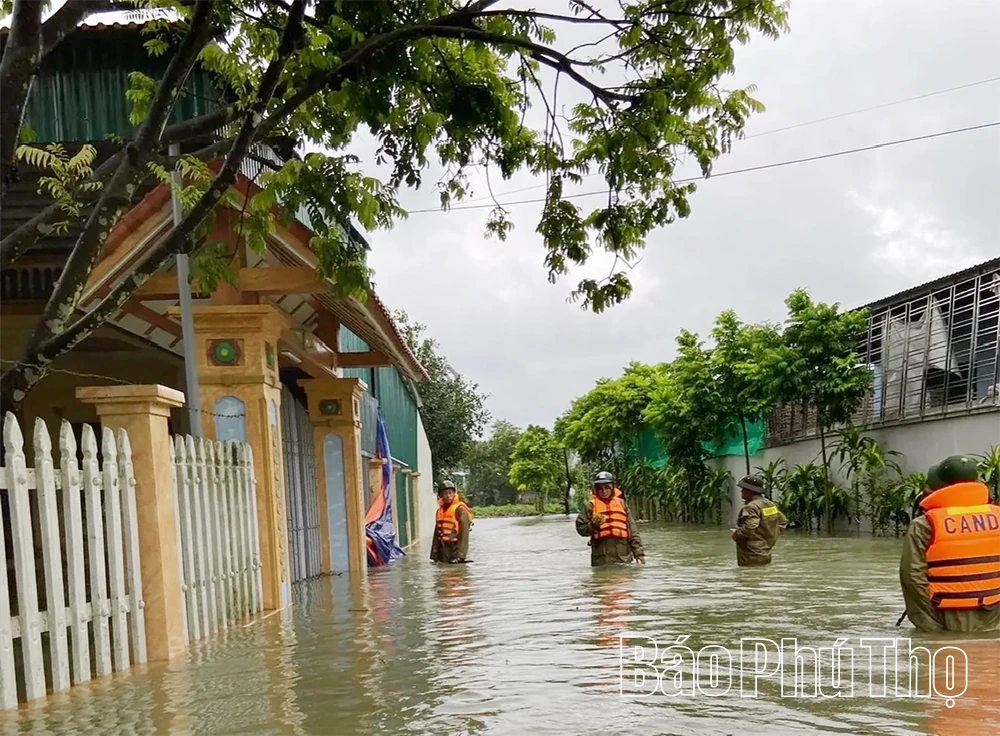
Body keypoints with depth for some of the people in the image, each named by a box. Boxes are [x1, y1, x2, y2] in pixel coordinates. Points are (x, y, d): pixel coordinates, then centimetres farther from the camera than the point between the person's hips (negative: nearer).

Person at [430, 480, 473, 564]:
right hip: (443, 549, 6)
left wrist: (460, 554, -18)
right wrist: (434, 555, 13)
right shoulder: (440, 511, 12)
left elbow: (464, 533, -13)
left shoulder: (460, 509, -8)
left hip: (454, 547, -6)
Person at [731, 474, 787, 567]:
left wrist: (735, 533, -12)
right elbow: (783, 521, 19)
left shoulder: (751, 507, -18)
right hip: (766, 554, 10)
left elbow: (749, 529, -29)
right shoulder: (770, 504, 11)